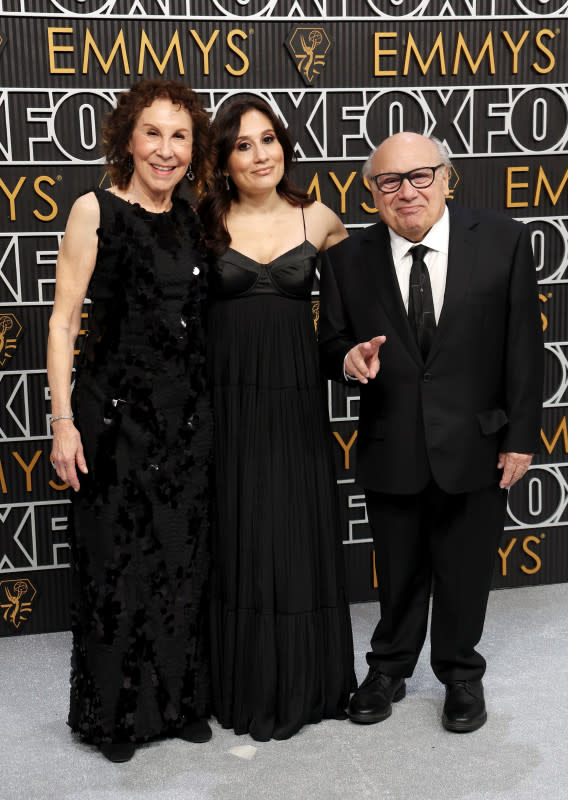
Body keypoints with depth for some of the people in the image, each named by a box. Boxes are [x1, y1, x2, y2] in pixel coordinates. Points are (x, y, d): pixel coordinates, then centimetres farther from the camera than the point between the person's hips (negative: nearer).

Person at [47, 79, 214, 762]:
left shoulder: (191, 219, 9)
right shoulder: (96, 210, -6)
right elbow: (63, 322, -9)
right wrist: (63, 420, -14)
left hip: (186, 415, 5)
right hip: (114, 411, -5)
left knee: (182, 561, 12)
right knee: (115, 564, 5)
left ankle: (180, 700, 30)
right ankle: (115, 713, 23)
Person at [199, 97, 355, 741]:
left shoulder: (318, 221, 4)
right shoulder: (205, 224, 1)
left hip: (295, 398, 1)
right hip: (226, 397, -1)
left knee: (301, 534, 7)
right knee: (237, 537, 6)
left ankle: (308, 682, 26)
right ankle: (247, 687, 24)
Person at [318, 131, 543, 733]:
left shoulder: (503, 241, -7)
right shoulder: (347, 260, -4)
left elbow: (524, 347, -4)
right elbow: (331, 345, 2)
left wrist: (521, 436, -6)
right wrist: (349, 359, -22)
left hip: (475, 446, 0)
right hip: (391, 451, 1)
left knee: (465, 572, 15)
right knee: (398, 574, 17)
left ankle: (460, 674, 40)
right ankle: (389, 669, 41)